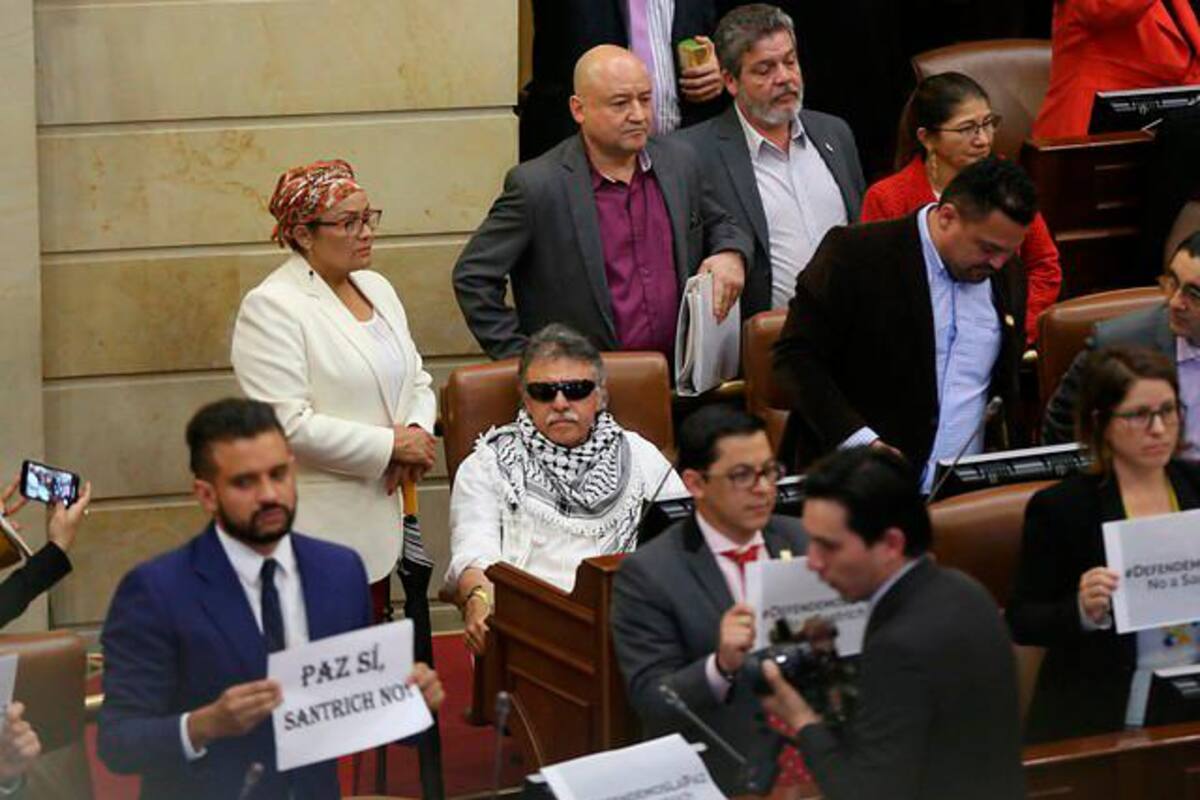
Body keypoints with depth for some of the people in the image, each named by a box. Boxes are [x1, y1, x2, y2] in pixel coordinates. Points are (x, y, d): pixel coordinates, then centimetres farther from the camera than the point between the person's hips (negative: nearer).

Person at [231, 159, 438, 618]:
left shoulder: (376, 288, 15)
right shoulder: (272, 308, -10)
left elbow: (417, 381, 22)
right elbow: (289, 424, -18)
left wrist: (416, 432, -2)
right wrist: (390, 445, -14)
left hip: (378, 526, 8)